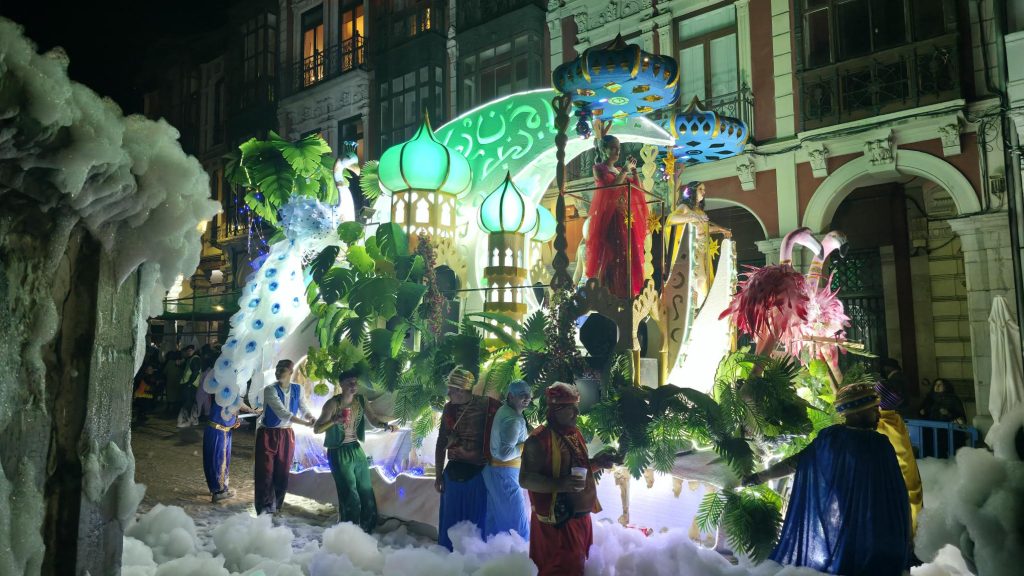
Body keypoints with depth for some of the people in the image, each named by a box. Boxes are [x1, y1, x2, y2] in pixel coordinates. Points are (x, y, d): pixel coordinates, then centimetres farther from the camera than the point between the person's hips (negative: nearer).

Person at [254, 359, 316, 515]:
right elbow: (283, 412, -25)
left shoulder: (298, 389, -1)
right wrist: (306, 424, -31)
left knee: (282, 474, 10)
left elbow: (305, 410, -3)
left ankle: (275, 509, 25)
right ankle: (263, 510, 10)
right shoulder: (270, 390, -16)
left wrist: (315, 421, -26)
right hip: (268, 434, -4)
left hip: (287, 435, 4)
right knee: (265, 473, -1)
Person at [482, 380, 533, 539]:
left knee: (496, 517, 17)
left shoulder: (503, 410, 7)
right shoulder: (514, 420, -22)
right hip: (505, 473, -10)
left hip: (493, 470, 10)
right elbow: (505, 453, -27)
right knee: (518, 518, -2)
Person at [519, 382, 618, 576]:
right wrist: (560, 485, -35)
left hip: (580, 516, 9)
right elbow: (525, 479, -23)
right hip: (556, 521, -9)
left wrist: (597, 462, 3)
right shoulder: (540, 438, -19)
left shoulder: (575, 433, 9)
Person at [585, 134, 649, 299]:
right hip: (607, 218, -6)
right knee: (609, 256, -11)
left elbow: (637, 191, 12)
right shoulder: (598, 168, 1)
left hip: (624, 219, 6)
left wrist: (633, 170, 4)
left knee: (626, 256, 1)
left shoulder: (619, 170, 18)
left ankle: (625, 294, 3)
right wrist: (625, 170, -12)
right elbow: (610, 187, -15)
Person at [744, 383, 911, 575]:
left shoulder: (829, 437, -6)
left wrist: (760, 476, 12)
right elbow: (896, 496, -12)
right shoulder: (880, 445, -16)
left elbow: (793, 462, -1)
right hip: (872, 535, -3)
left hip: (829, 526, 3)